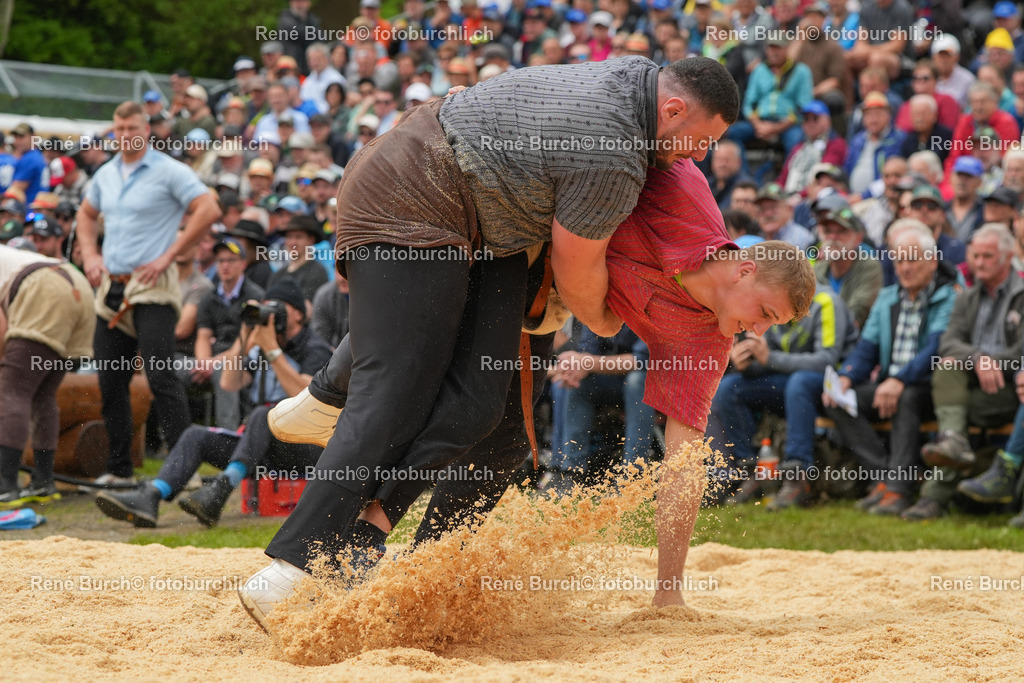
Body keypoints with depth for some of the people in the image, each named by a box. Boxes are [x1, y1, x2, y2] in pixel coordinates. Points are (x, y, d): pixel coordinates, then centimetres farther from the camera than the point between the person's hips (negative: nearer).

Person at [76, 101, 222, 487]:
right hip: (111, 287, 7)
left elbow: (208, 210, -15)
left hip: (151, 286, -7)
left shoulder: (169, 171, -6)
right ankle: (119, 468, 16)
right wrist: (90, 254, 13)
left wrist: (168, 256, -14)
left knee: (161, 376, -15)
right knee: (110, 380, 7)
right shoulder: (106, 174, 14)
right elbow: (86, 214, 31)